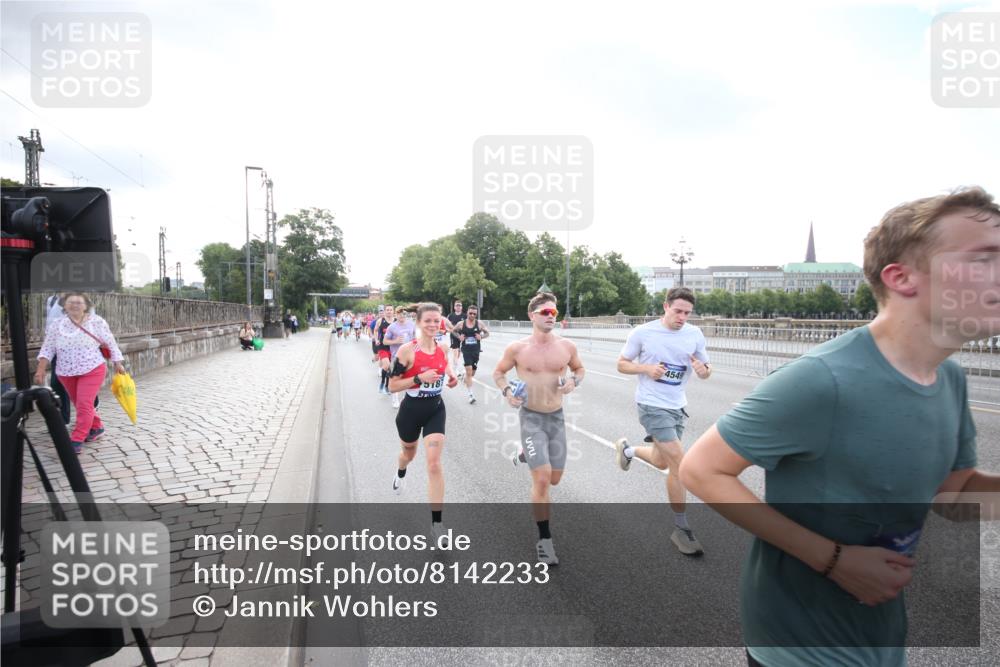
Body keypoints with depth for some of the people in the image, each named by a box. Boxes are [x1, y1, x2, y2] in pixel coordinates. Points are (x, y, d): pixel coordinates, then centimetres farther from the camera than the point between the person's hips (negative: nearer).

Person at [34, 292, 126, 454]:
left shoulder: (97, 322, -6)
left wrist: (118, 363, 0)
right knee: (79, 404, 14)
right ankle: (96, 427, 34)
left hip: (92, 370, -4)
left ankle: (77, 440, -6)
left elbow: (110, 343, 0)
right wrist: (40, 371, -4)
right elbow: (47, 349, 3)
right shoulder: (56, 325, 0)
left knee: (84, 404, -11)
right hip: (66, 373, 4)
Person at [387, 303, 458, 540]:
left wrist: (451, 377, -2)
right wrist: (420, 378, -28)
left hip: (435, 410, 2)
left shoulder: (443, 348, -4)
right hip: (411, 411, -2)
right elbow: (392, 386, -16)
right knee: (409, 453, 24)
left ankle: (436, 521, 0)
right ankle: (401, 472, 64)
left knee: (434, 463, -8)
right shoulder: (407, 350, -19)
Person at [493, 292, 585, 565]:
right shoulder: (517, 348, -9)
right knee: (541, 480, -11)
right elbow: (498, 372, 5)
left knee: (554, 479, 14)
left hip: (557, 417, 4)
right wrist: (507, 391, -14)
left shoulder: (566, 346, -4)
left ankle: (525, 454, 46)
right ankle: (545, 539, 5)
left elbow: (579, 369, 14)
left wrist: (574, 381, -9)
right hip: (531, 418, -4)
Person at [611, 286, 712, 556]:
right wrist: (647, 368, -21)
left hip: (677, 407, 6)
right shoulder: (642, 332, -12)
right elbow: (622, 364, -3)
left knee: (662, 462, 19)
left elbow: (706, 372, 6)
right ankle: (681, 529, 2)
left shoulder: (695, 334, -2)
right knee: (679, 462, -13)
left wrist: (703, 370, -19)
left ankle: (627, 449, 51)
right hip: (652, 405, -6)